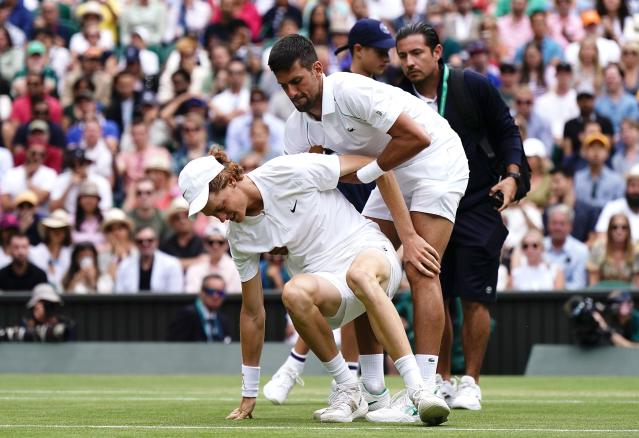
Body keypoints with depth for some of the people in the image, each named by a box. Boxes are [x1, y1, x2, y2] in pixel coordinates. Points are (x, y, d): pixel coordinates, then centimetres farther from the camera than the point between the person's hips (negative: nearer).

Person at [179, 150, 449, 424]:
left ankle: (418, 391, -45)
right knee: (293, 293, -34)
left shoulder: (292, 171, -15)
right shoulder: (240, 237, 0)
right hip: (326, 281, 4)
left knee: (359, 275, -42)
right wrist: (249, 396, 12)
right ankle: (349, 391, -19)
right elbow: (252, 312, 9)